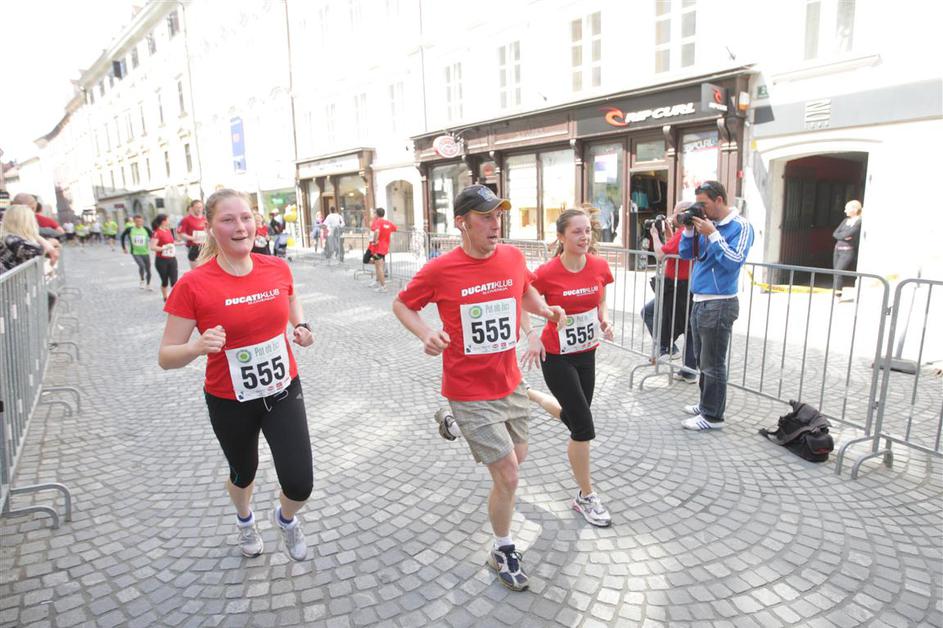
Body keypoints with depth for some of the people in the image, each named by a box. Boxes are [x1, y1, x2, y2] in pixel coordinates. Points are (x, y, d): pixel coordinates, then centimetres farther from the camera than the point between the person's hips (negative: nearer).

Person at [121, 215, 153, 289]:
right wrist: (123, 247, 13)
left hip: (145, 253, 2)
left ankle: (148, 285, 28)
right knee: (142, 265, -25)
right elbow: (122, 236, 11)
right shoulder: (129, 229, -6)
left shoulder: (146, 229, -6)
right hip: (135, 253, -2)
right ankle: (142, 281, -1)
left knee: (148, 270, 7)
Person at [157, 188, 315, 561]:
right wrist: (199, 346, -35)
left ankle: (286, 518, 35)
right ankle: (245, 520, 62)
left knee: (300, 485, -4)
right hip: (229, 402, -1)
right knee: (244, 472, 25)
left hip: (283, 392, 2)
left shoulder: (277, 268, -9)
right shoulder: (193, 285, -19)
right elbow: (166, 357, -15)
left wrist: (301, 326, -4)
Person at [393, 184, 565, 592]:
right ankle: (503, 550, 27)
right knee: (508, 477, -1)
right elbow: (401, 305, -2)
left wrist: (545, 309, -2)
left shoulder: (513, 257, -4)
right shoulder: (440, 270, -17)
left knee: (518, 457, 24)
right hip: (470, 393, -6)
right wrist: (425, 333, -21)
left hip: (510, 384, 6)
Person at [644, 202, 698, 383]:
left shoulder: (682, 233, -17)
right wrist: (668, 231, 14)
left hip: (678, 288, -9)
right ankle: (690, 370, 17)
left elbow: (660, 254, -21)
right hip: (692, 288, 9)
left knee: (648, 311, 7)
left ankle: (666, 347, 3)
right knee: (689, 327, 11)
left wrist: (655, 234, -6)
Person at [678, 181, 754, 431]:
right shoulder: (706, 223, 11)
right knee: (702, 360, 17)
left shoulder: (740, 226, -11)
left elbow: (735, 262, -21)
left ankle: (713, 416, 8)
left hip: (719, 304, -8)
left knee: (712, 363, -2)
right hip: (699, 301, 8)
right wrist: (689, 229, -2)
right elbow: (685, 254, 12)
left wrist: (712, 234, -22)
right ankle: (706, 405, 31)